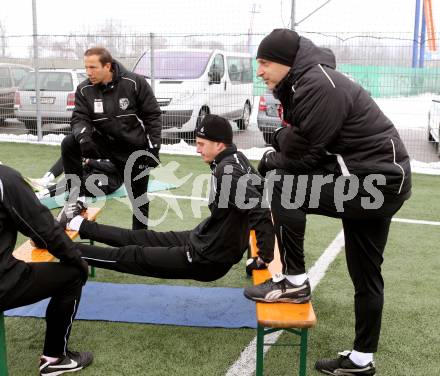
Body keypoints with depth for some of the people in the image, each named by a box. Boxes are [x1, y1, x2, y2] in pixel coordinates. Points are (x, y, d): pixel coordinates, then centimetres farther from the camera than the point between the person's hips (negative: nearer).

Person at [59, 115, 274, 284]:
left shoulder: (228, 171, -27)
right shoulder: (236, 159, 1)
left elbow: (260, 210, -35)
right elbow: (260, 188, 16)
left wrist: (266, 257, -27)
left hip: (206, 259, -8)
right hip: (204, 241, 8)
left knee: (136, 256, 3)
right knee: (144, 238, 18)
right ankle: (81, 226, 31)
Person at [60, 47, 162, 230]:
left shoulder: (135, 83, -16)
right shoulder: (84, 90, -8)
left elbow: (153, 115, -10)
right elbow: (80, 118, -10)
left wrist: (153, 147, -13)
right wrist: (83, 136, -33)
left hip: (135, 148, -2)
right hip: (104, 142, 3)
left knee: (138, 195, 5)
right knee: (68, 144, -21)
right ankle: (77, 199, -12)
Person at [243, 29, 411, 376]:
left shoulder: (319, 86, -19)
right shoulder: (303, 81, 11)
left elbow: (304, 154, -21)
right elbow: (302, 146, 11)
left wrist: (273, 161, -3)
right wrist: (279, 156, -9)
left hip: (376, 181, -10)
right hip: (380, 179, 10)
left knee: (285, 185, -19)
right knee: (366, 276, 16)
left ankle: (294, 282, -5)